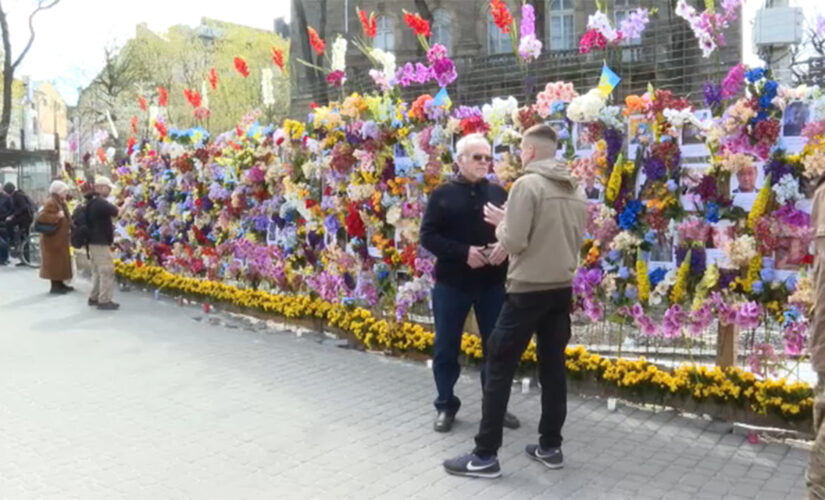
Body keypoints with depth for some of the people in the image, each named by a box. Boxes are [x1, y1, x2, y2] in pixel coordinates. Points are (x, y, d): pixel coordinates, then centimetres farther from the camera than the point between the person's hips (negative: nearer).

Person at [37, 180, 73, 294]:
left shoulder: (60, 202, 14)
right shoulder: (50, 202, -17)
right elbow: (41, 217, -26)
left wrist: (69, 224, 13)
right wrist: (57, 216, -27)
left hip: (60, 236, 10)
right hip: (53, 237, -10)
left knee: (61, 260, 13)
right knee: (54, 261, -6)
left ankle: (60, 284, 21)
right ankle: (55, 286, -2)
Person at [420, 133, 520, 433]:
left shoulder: (498, 194, 7)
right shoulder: (443, 194, -2)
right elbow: (428, 236, -8)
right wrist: (463, 252, -20)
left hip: (492, 283, 3)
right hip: (452, 283, -2)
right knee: (446, 348, 6)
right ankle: (446, 406, 23)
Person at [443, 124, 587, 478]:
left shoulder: (527, 184, -13)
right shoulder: (575, 189, 9)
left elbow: (514, 242, -17)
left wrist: (501, 223, 2)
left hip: (528, 290, -7)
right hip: (561, 289, 7)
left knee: (499, 368, -1)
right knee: (553, 367, 14)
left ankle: (485, 455, 3)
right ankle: (550, 446, 22)